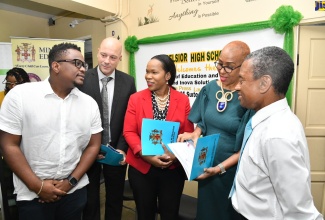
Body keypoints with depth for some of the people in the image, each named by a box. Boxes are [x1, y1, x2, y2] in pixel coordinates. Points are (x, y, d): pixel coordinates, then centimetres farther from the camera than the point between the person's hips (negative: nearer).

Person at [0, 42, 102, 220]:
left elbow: (93, 145, 1)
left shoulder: (89, 103, -2)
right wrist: (37, 186, -11)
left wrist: (71, 181, -7)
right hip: (32, 195, -2)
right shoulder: (20, 95, -9)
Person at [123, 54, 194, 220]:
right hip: (141, 167, 0)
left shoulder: (183, 100, -2)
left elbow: (188, 133, -1)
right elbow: (129, 132, -6)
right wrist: (145, 154, -19)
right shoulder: (136, 99, -3)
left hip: (173, 168, 0)